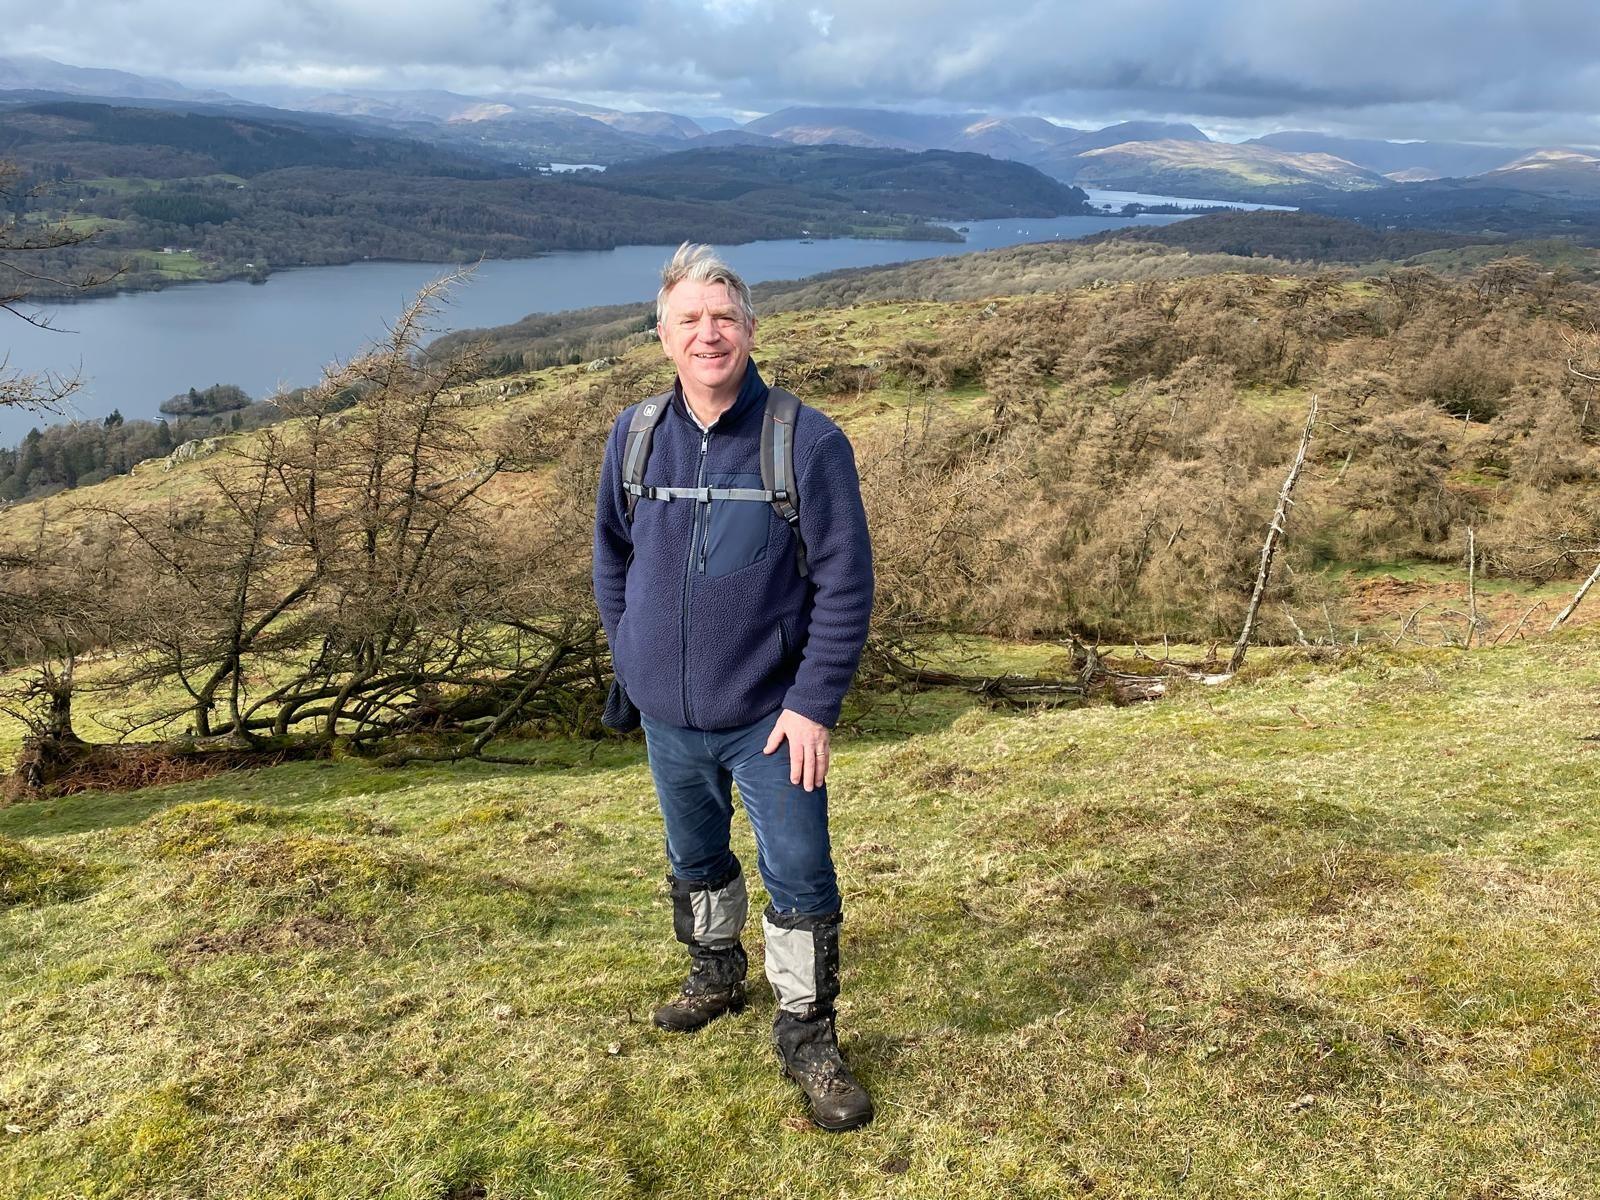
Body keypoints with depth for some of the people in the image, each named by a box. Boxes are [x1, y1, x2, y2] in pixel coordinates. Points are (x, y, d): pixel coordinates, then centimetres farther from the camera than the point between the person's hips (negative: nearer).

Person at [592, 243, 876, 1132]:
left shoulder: (809, 441, -15)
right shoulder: (634, 436, -2)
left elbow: (846, 583, -13)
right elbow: (612, 552, 13)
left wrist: (814, 703, -15)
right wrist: (631, 655, 8)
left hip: (770, 715, -4)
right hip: (667, 712, 4)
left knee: (799, 878, 3)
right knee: (695, 859, 22)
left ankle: (807, 1036, 23)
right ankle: (715, 975, 47)